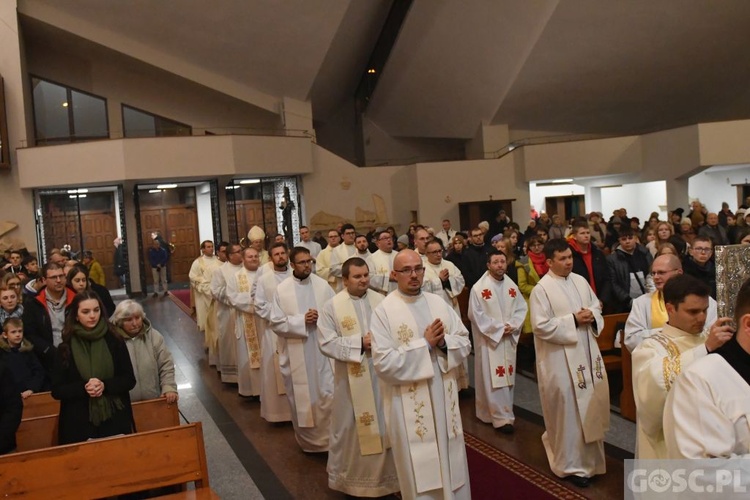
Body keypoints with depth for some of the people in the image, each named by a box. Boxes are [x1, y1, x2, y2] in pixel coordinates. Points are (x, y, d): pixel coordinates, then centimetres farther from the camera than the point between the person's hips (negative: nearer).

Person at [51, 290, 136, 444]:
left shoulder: (114, 341, 0)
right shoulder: (65, 349, 1)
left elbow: (129, 380, 1)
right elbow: (56, 390, 1)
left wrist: (105, 385, -16)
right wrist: (83, 388, -16)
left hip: (115, 419, 0)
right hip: (79, 424, 0)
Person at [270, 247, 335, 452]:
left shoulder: (322, 285, 0)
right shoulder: (282, 289, -3)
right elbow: (276, 322, -7)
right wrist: (302, 320, -16)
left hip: (322, 349, 0)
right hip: (296, 352, 0)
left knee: (327, 395, -1)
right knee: (301, 398, 11)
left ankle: (328, 438, 14)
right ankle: (308, 441, 28)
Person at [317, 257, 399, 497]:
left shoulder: (381, 301, 2)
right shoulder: (332, 306, -6)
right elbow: (326, 343, -12)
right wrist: (359, 343, -18)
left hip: (382, 374, 2)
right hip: (352, 379, -2)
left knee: (384, 425, 12)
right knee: (351, 427, 11)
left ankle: (385, 472, 30)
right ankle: (346, 474, 32)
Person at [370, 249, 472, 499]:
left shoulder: (439, 303, 5)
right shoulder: (383, 311, -11)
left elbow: (465, 343, 6)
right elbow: (383, 363, -18)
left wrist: (443, 343, -15)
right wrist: (425, 344, -18)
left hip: (444, 397, 5)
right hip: (409, 403, -5)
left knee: (450, 461, 15)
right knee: (420, 467, 8)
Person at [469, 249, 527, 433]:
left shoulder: (512, 286, 5)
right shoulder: (479, 288, -11)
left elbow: (521, 308, 6)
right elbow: (476, 314, -13)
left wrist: (512, 326, -11)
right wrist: (499, 328, -14)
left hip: (509, 339, 6)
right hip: (489, 339, -6)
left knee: (507, 376, 11)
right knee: (493, 379, -4)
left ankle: (502, 413, 24)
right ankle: (502, 418, 1)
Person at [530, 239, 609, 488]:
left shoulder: (580, 281, 5)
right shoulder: (542, 289, -14)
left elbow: (596, 307, 15)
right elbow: (541, 326, -18)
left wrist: (592, 316, -8)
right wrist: (573, 320, -19)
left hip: (587, 353, 6)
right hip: (561, 359, -6)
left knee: (592, 405, 15)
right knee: (569, 409, 3)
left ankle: (589, 455, 37)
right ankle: (571, 463, 19)